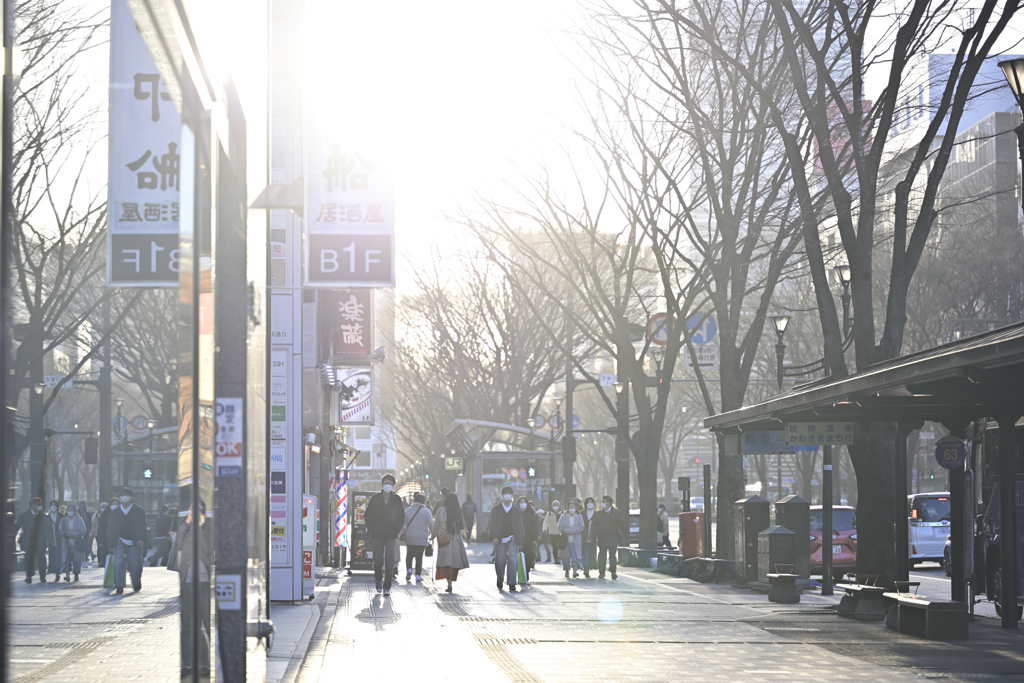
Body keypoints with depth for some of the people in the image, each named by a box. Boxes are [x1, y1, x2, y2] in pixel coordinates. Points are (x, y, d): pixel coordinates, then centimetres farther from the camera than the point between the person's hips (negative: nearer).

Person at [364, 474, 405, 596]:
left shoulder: (397, 500, 4)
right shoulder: (375, 499, 2)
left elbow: (401, 517, 10)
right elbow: (368, 515, 8)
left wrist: (397, 531, 1)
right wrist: (372, 530, 0)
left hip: (391, 535, -1)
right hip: (377, 535, 1)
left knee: (390, 560, -10)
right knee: (378, 560, 6)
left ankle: (387, 587, -8)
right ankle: (378, 579, 34)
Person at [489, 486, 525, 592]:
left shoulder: (516, 510, 10)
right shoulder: (496, 509, 7)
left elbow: (519, 526, 11)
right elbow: (493, 524, -2)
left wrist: (519, 541, 5)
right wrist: (494, 537, -16)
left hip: (512, 539, 0)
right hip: (500, 539, 0)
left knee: (512, 561, -11)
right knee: (499, 561, 0)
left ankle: (512, 585, -12)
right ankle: (499, 582, 24)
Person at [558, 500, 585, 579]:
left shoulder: (579, 517, 7)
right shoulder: (563, 517, 8)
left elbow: (581, 528, -3)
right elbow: (560, 527, 1)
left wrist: (572, 531, -14)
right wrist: (567, 531, -15)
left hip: (576, 540, -1)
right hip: (566, 540, 1)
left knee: (576, 556, -11)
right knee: (566, 556, 5)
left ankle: (575, 571, -18)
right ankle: (567, 571, 19)